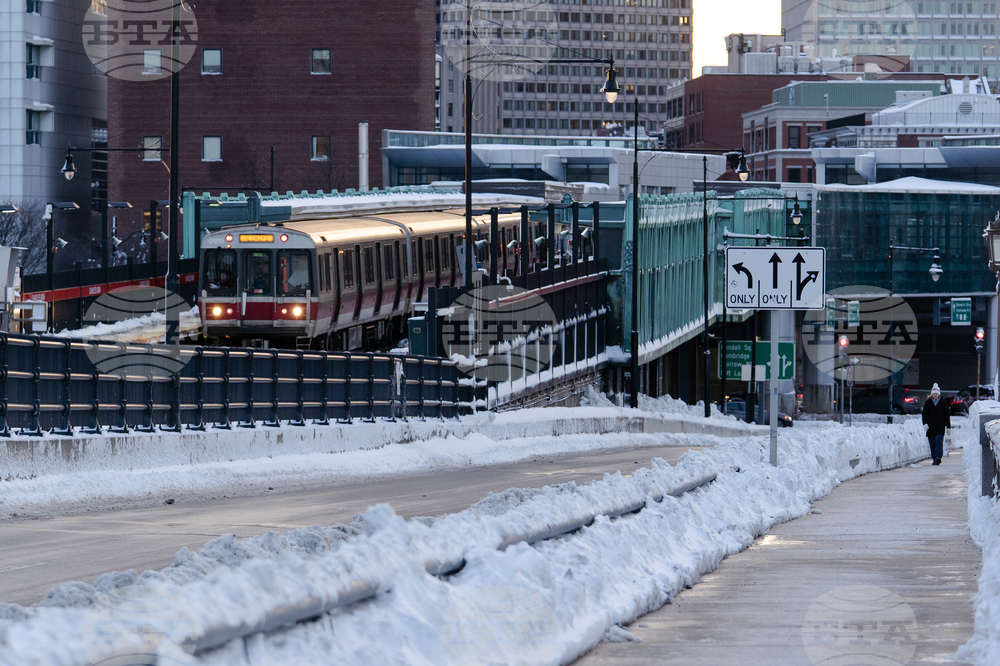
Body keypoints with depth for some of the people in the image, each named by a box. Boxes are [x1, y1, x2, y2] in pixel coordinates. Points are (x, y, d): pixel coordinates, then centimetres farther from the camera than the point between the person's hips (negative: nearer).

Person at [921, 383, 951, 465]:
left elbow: (947, 415, 9)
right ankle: (935, 459, 11)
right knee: (932, 444, 3)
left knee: (939, 442, -16)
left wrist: (948, 426, 6)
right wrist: (925, 423, -12)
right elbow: (924, 414, 4)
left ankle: (938, 457, -25)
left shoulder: (943, 403, 6)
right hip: (930, 427, 2)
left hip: (940, 427, -2)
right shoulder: (928, 403, 8)